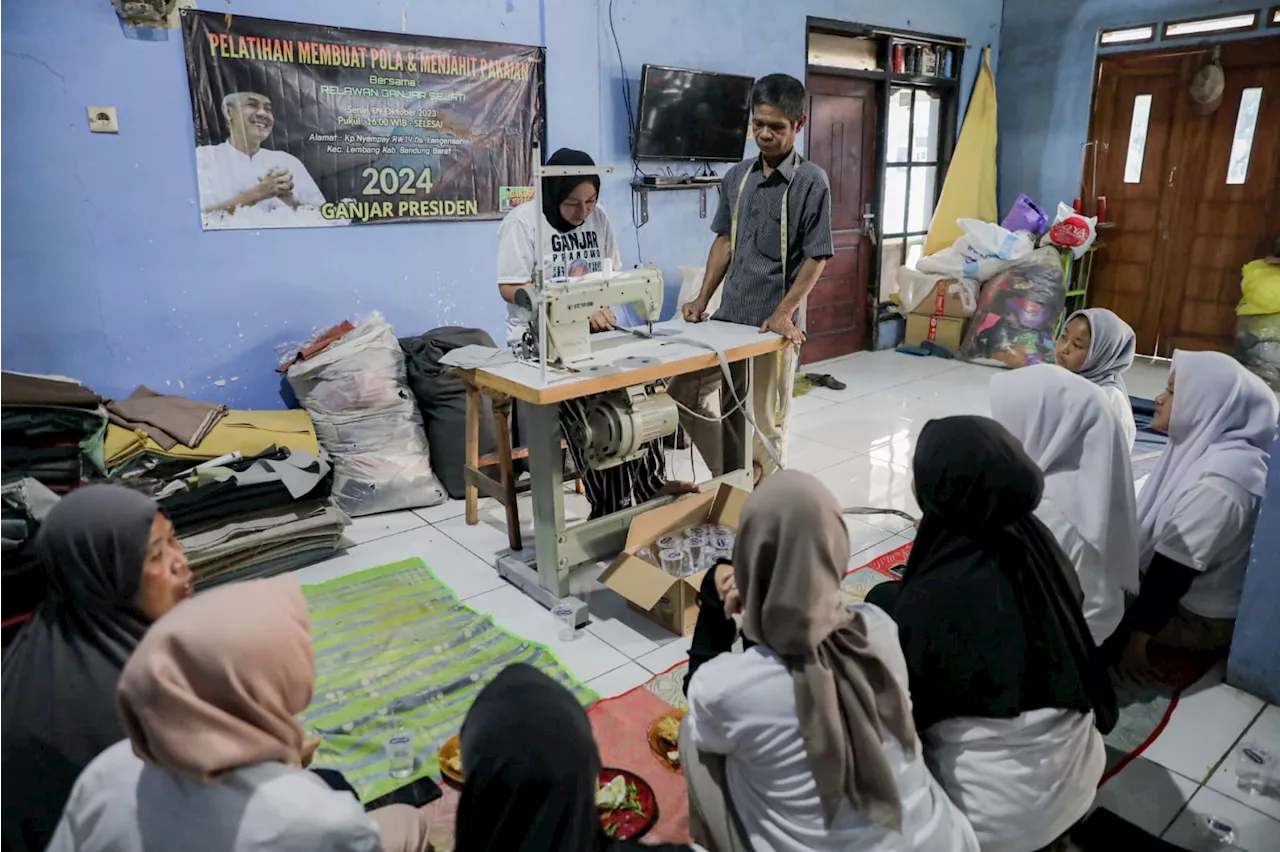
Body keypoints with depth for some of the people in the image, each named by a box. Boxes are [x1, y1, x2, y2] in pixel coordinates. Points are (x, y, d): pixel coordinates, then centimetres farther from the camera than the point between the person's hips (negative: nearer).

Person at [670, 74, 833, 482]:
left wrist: (784, 311, -19)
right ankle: (731, 476, 26)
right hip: (728, 316, 6)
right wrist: (703, 299, 5)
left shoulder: (811, 182, -8)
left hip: (773, 324, -6)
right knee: (686, 392, 10)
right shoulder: (737, 176, 8)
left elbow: (816, 258, -10)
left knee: (767, 423, 4)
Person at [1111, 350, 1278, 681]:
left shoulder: (1220, 477, -30)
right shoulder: (1205, 447, -1)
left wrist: (1135, 638, -20)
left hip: (1194, 617, -8)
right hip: (1177, 593, 8)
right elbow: (1159, 538, 7)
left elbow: (1174, 570, -26)